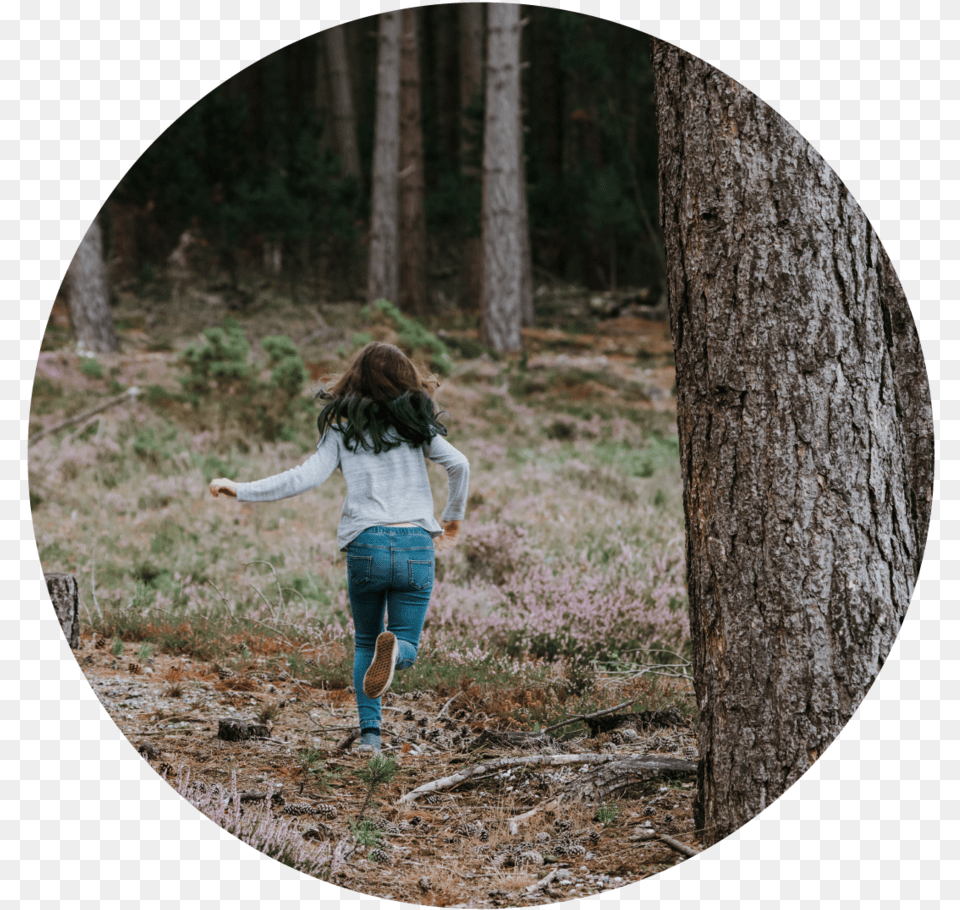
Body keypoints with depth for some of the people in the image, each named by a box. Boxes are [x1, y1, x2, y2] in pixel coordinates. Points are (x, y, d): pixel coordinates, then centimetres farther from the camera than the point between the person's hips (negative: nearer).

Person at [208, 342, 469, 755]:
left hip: (366, 544, 0)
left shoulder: (342, 429, 7)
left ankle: (370, 731, -1)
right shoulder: (415, 423, 8)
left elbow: (306, 476, -3)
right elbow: (459, 464, -1)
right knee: (407, 646, 9)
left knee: (364, 644, 18)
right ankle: (394, 646, -30)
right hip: (416, 545, 0)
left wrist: (240, 489, 3)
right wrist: (453, 517, 15)